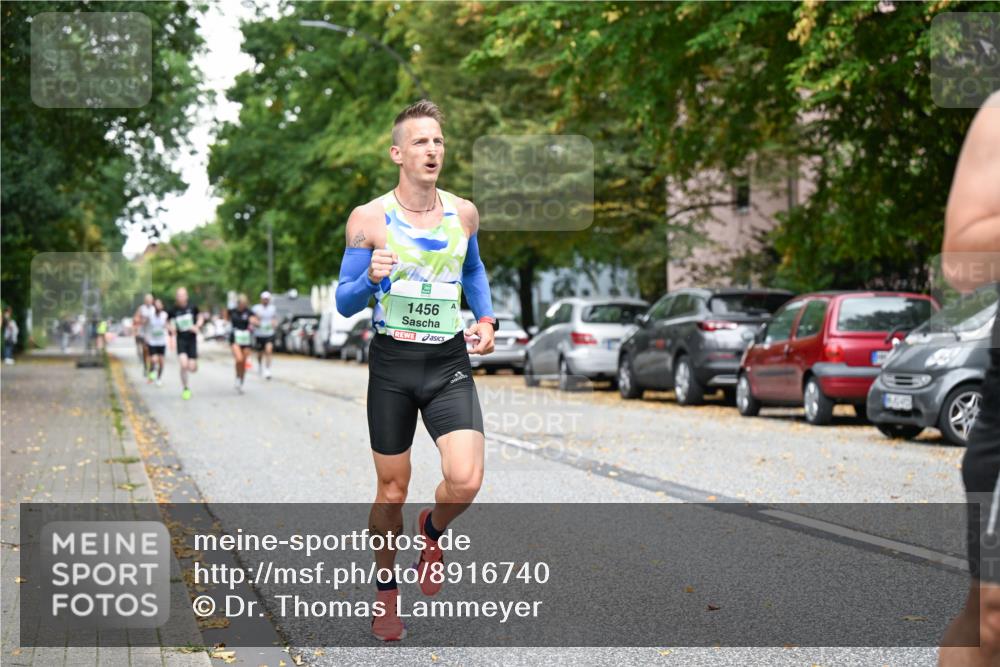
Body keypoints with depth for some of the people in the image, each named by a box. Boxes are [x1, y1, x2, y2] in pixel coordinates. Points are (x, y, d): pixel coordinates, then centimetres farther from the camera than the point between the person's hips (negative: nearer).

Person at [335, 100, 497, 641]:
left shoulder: (463, 212, 4)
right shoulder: (369, 219, -6)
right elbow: (344, 303, -2)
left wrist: (486, 318, 7)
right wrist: (371, 279, -23)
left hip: (450, 363, 2)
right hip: (393, 362, -2)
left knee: (465, 481, -15)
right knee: (392, 490, 8)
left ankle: (432, 530, 20)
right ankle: (386, 591, 30)